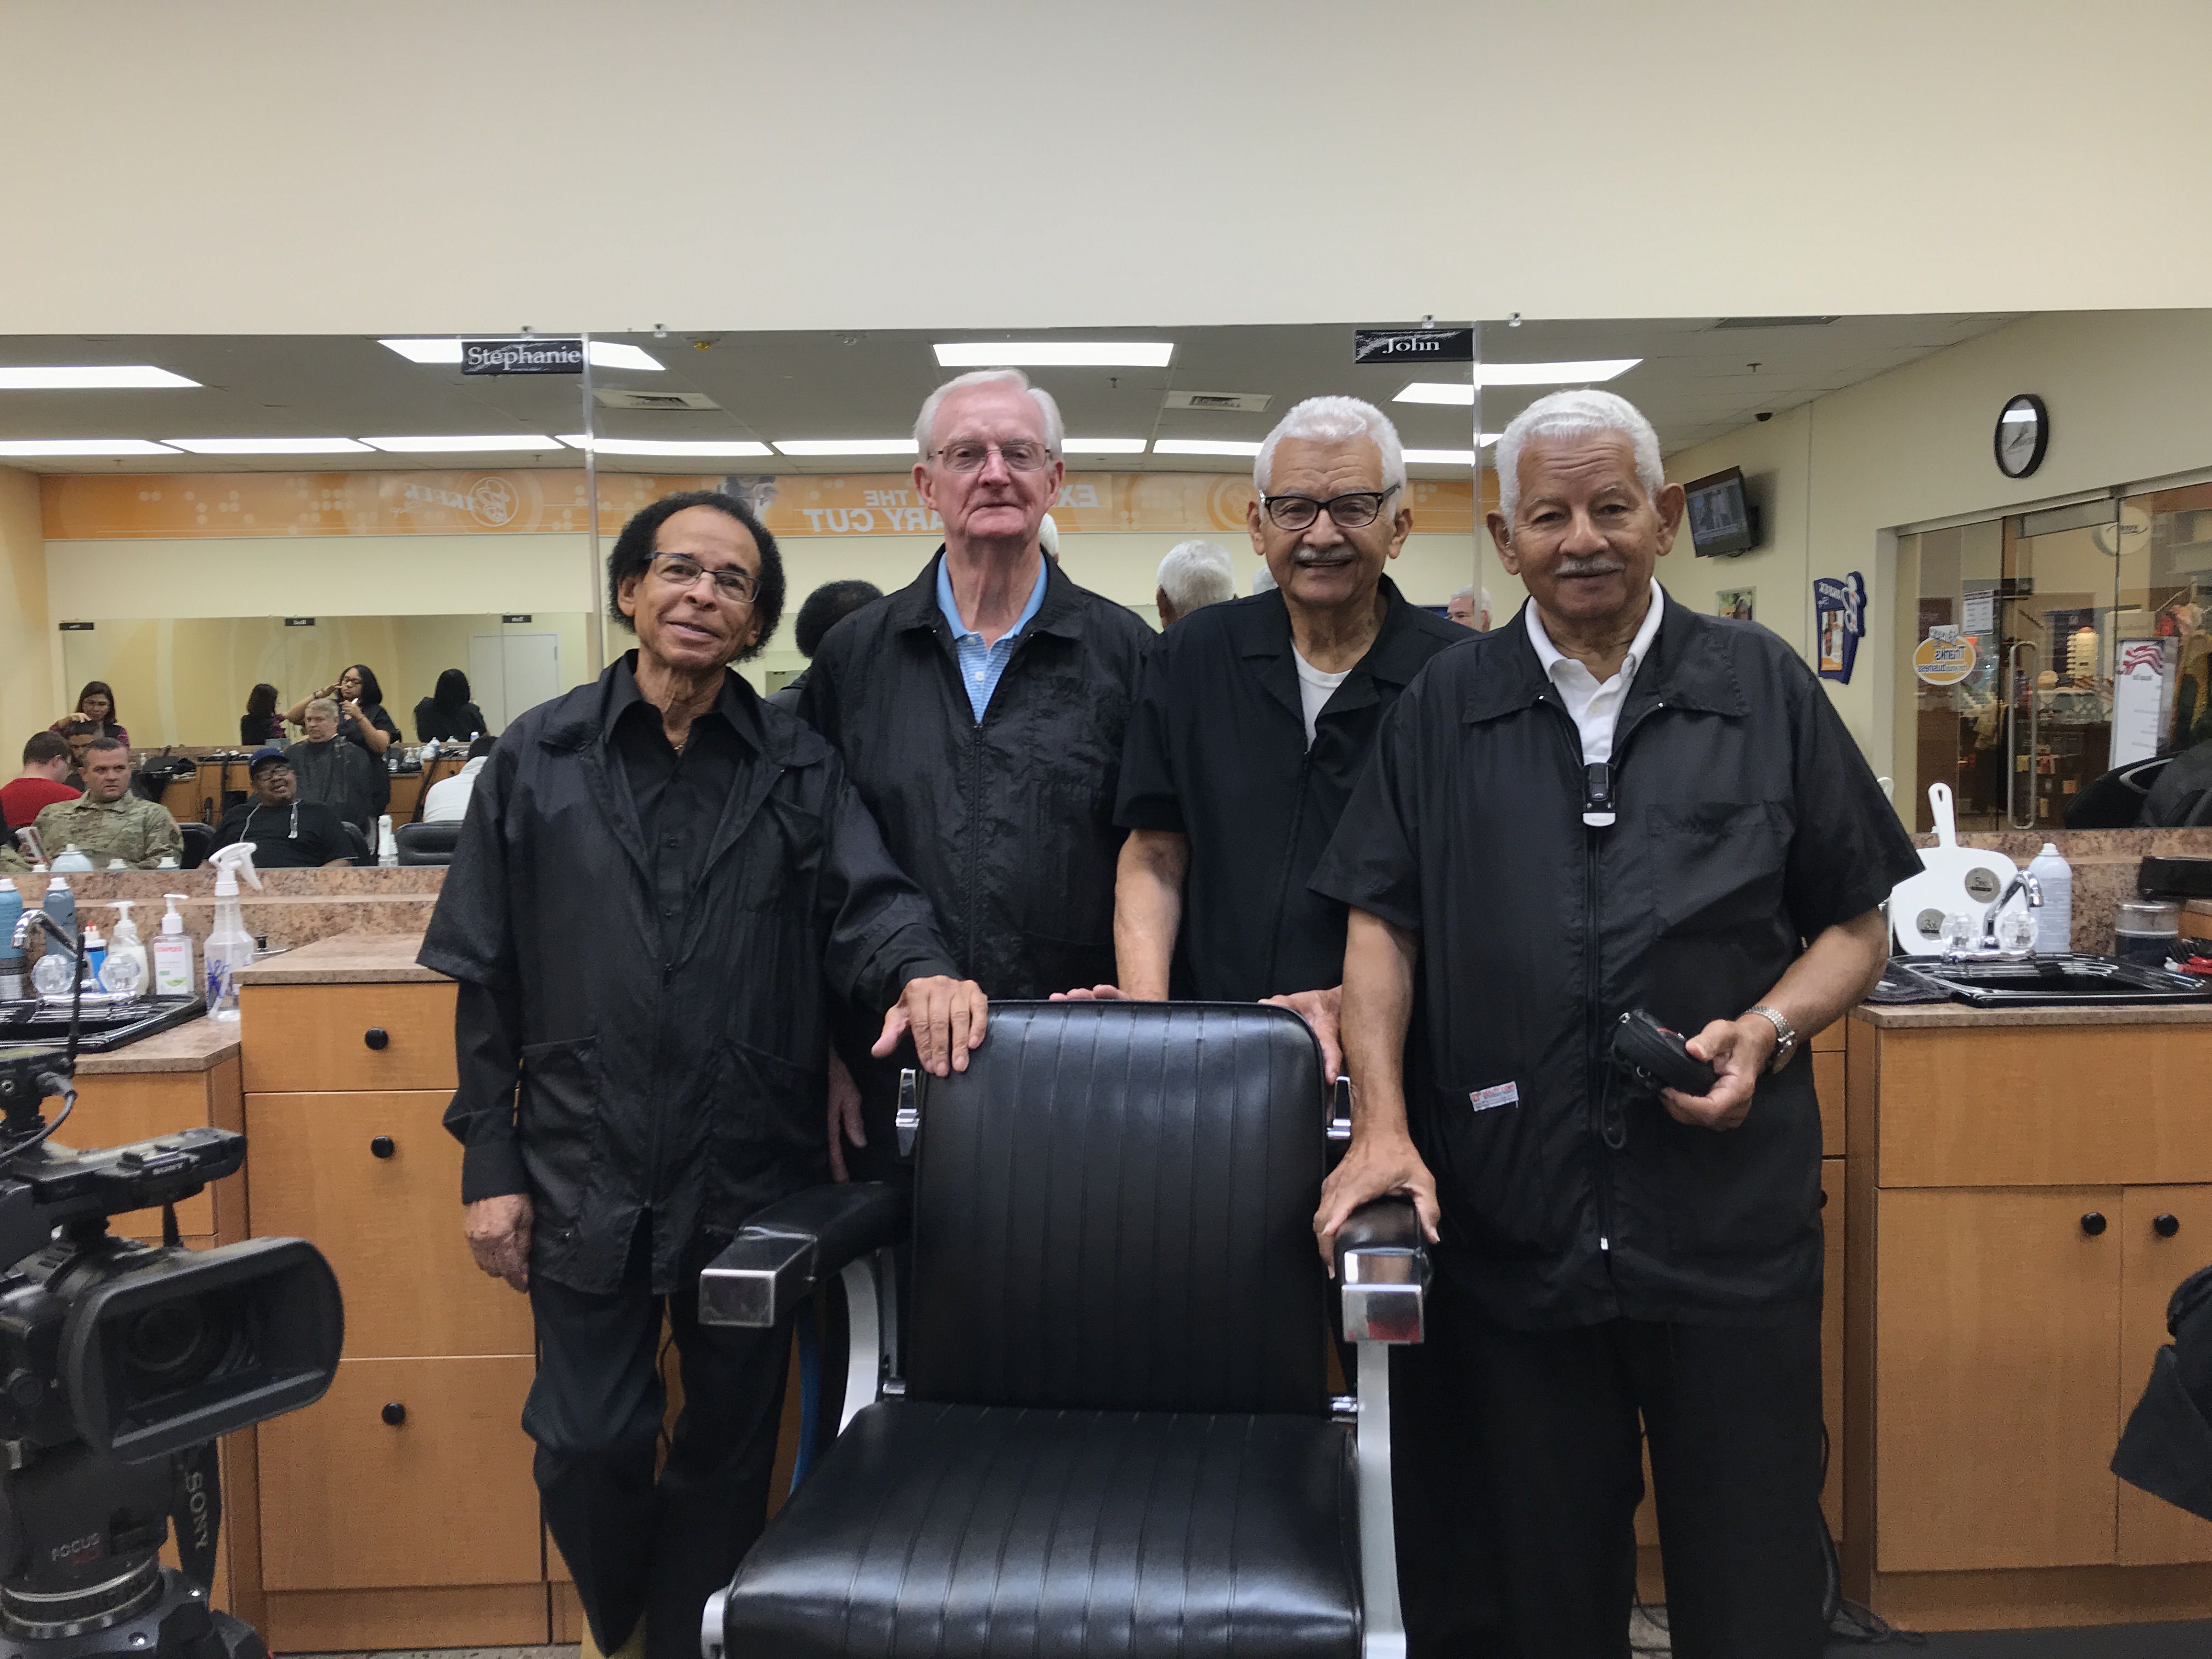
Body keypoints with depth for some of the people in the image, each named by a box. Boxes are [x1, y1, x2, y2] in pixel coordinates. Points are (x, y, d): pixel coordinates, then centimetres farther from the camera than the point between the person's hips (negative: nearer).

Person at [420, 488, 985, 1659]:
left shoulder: (798, 768, 4)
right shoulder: (539, 758, 3)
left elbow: (863, 901, -10)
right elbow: (487, 977, 4)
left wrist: (920, 970, -34)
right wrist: (490, 1161, 0)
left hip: (750, 1177, 1)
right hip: (587, 1177, 0)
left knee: (728, 1450, 13)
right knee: (587, 1449, 8)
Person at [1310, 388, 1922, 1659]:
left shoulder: (1765, 689, 5)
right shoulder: (1444, 711, 7)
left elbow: (1855, 925, 9)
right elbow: (1384, 925, 5)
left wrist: (1769, 1029, -10)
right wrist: (1383, 1126, -5)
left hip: (1731, 1215, 0)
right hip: (1511, 1215, 1)